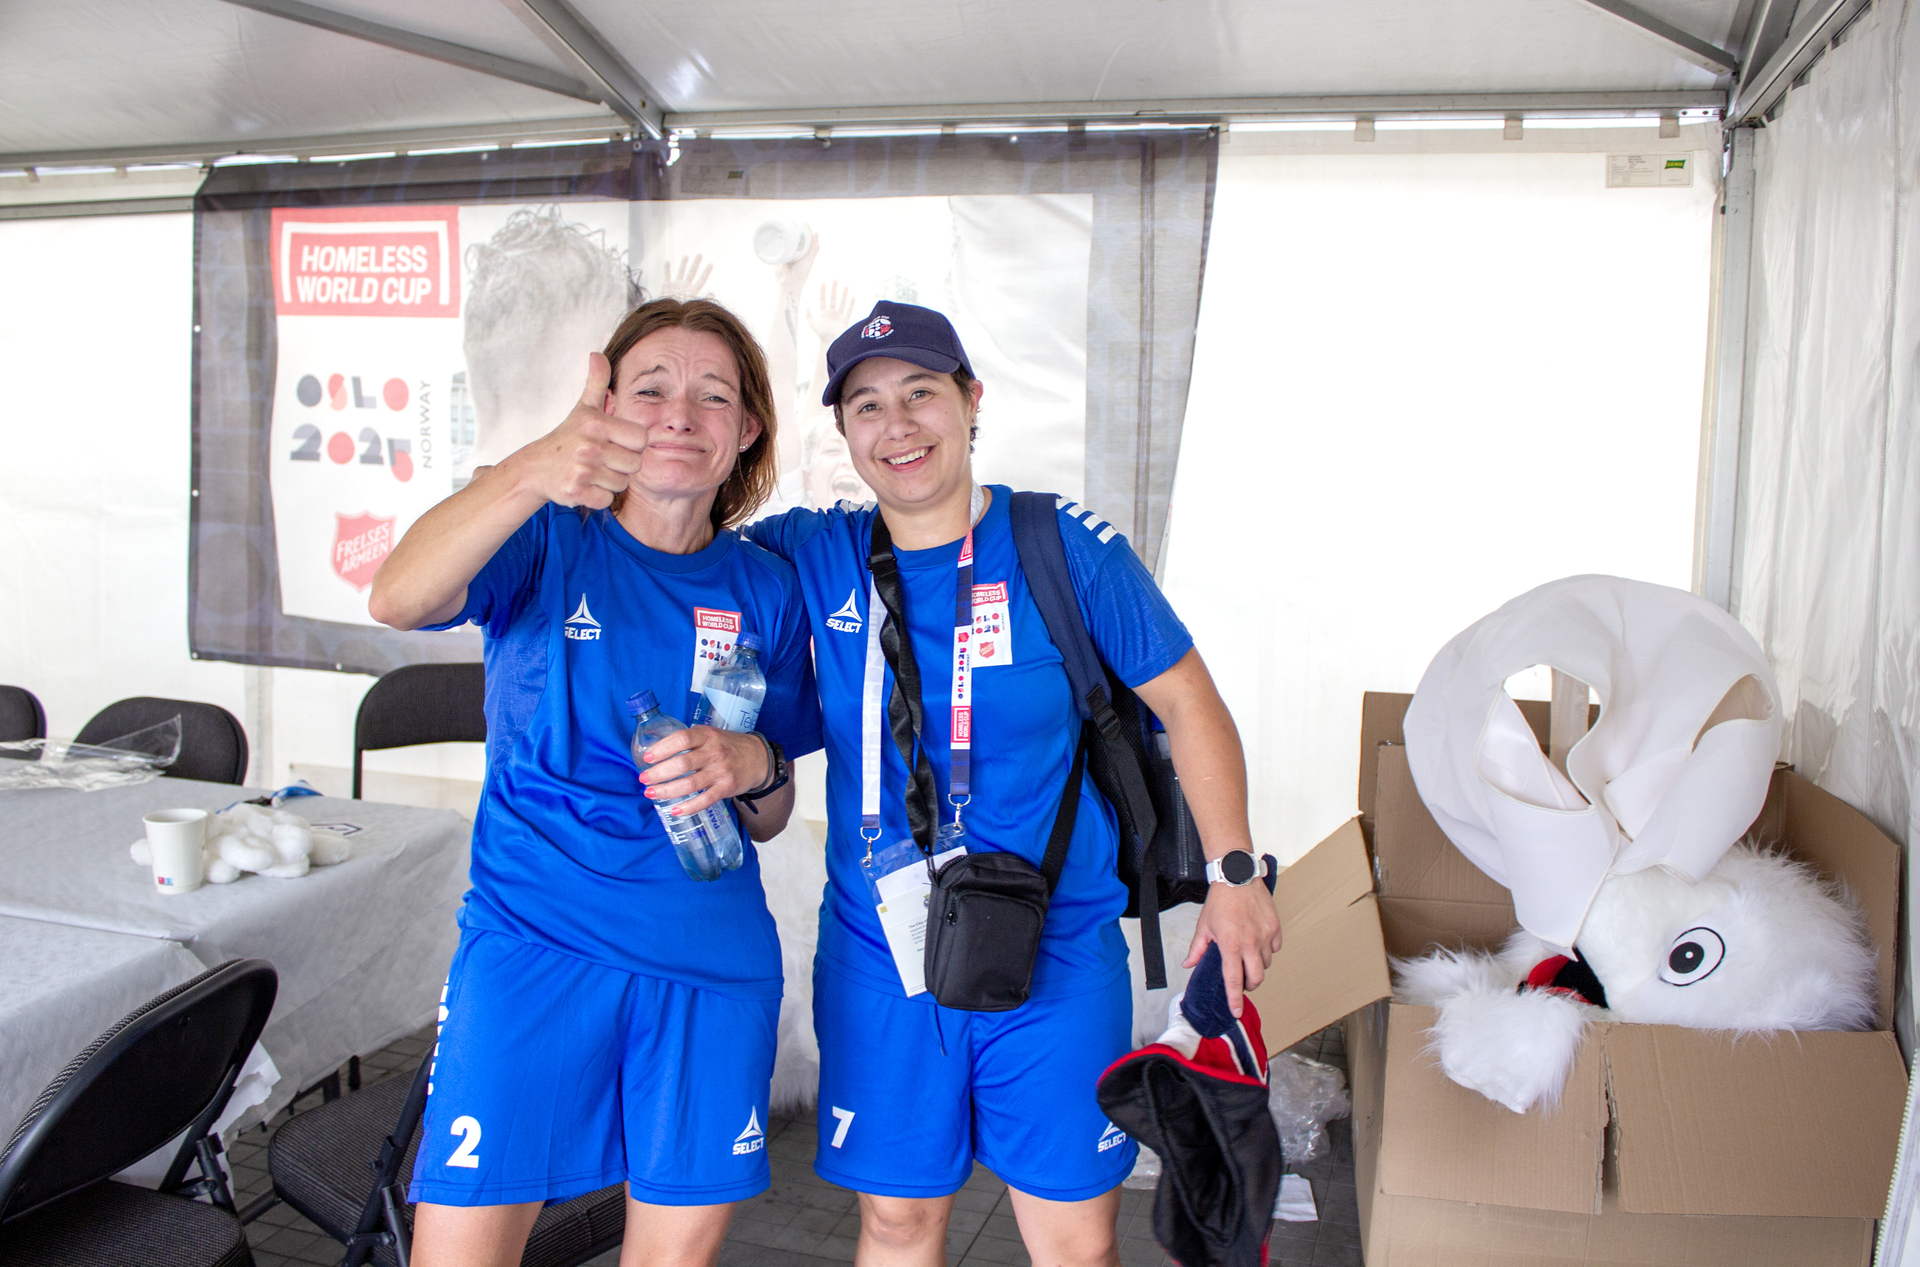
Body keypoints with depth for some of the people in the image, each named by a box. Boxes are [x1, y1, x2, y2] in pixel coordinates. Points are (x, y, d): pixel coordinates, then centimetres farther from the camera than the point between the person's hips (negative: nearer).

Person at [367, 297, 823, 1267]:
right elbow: (396, 599, -25)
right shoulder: (547, 542, -2)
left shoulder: (763, 589, 7)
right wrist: (529, 475, -42)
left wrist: (752, 768, -12)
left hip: (714, 960, 3)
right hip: (532, 941, -2)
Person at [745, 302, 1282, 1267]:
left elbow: (1187, 704, 0)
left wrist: (1236, 876, -3)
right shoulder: (812, 556, -2)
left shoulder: (1066, 548, -7)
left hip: (1057, 960, -1)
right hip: (879, 961, 2)